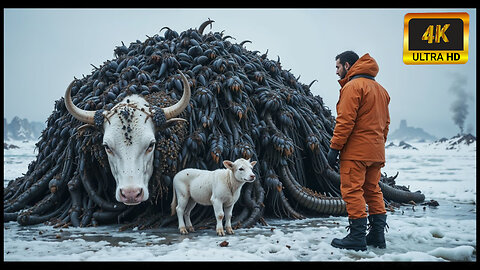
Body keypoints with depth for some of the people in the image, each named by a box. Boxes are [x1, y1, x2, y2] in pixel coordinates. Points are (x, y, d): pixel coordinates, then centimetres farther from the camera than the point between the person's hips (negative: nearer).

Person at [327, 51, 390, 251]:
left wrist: (334, 147, -14)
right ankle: (378, 235, 15)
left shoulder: (352, 86, -9)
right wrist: (379, 145, 21)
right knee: (372, 190, 13)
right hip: (376, 152, 9)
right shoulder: (380, 89, 19)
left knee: (353, 191, -5)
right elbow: (385, 122, 19)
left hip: (356, 150, -9)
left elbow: (345, 121, -17)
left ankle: (357, 237, -4)